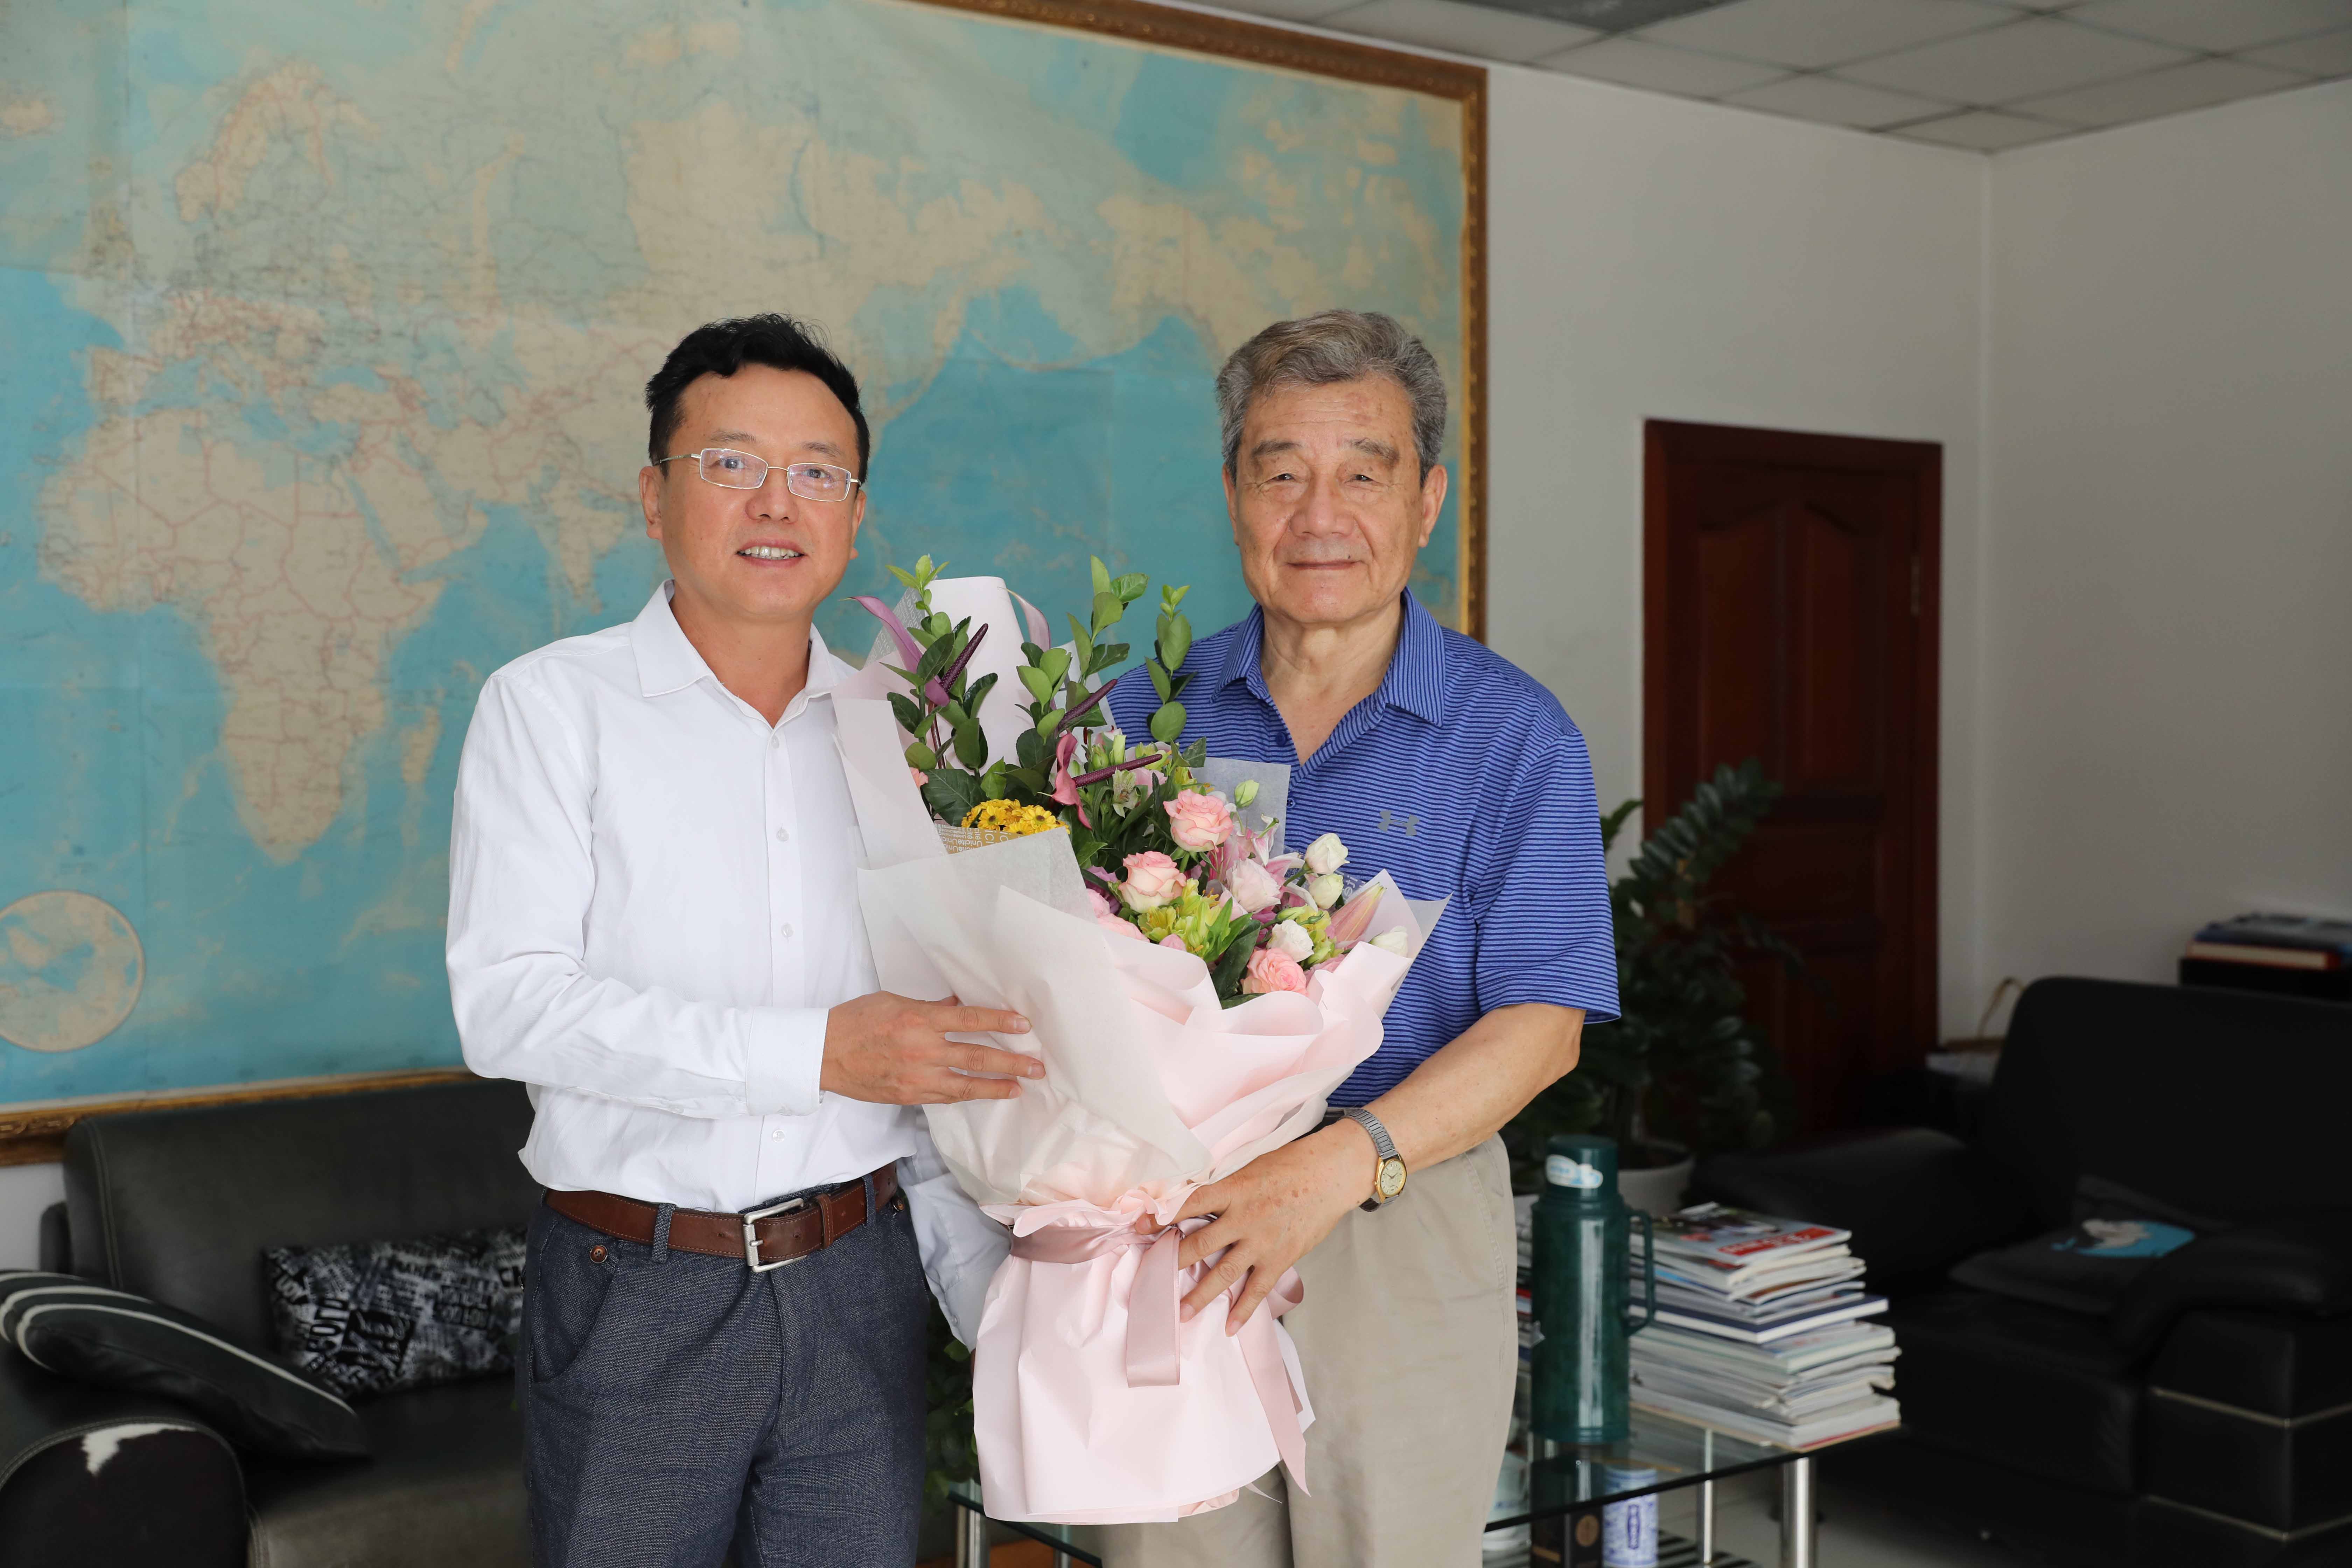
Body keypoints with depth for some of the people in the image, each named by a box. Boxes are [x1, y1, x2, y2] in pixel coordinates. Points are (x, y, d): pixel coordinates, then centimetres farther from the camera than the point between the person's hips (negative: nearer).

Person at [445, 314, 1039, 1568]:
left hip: (859, 1280, 4)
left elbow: (937, 1046, 12)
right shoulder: (552, 704, -3)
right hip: (636, 1292, -3)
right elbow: (507, 1004, -15)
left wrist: (985, 1292, 6)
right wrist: (814, 1052, -21)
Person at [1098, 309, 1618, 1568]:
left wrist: (1338, 1163, -24)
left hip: (1404, 1241, -1)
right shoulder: (1150, 715, 5)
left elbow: (1541, 1024, -11)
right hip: (1169, 1234, 2)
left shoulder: (1512, 737, -3)